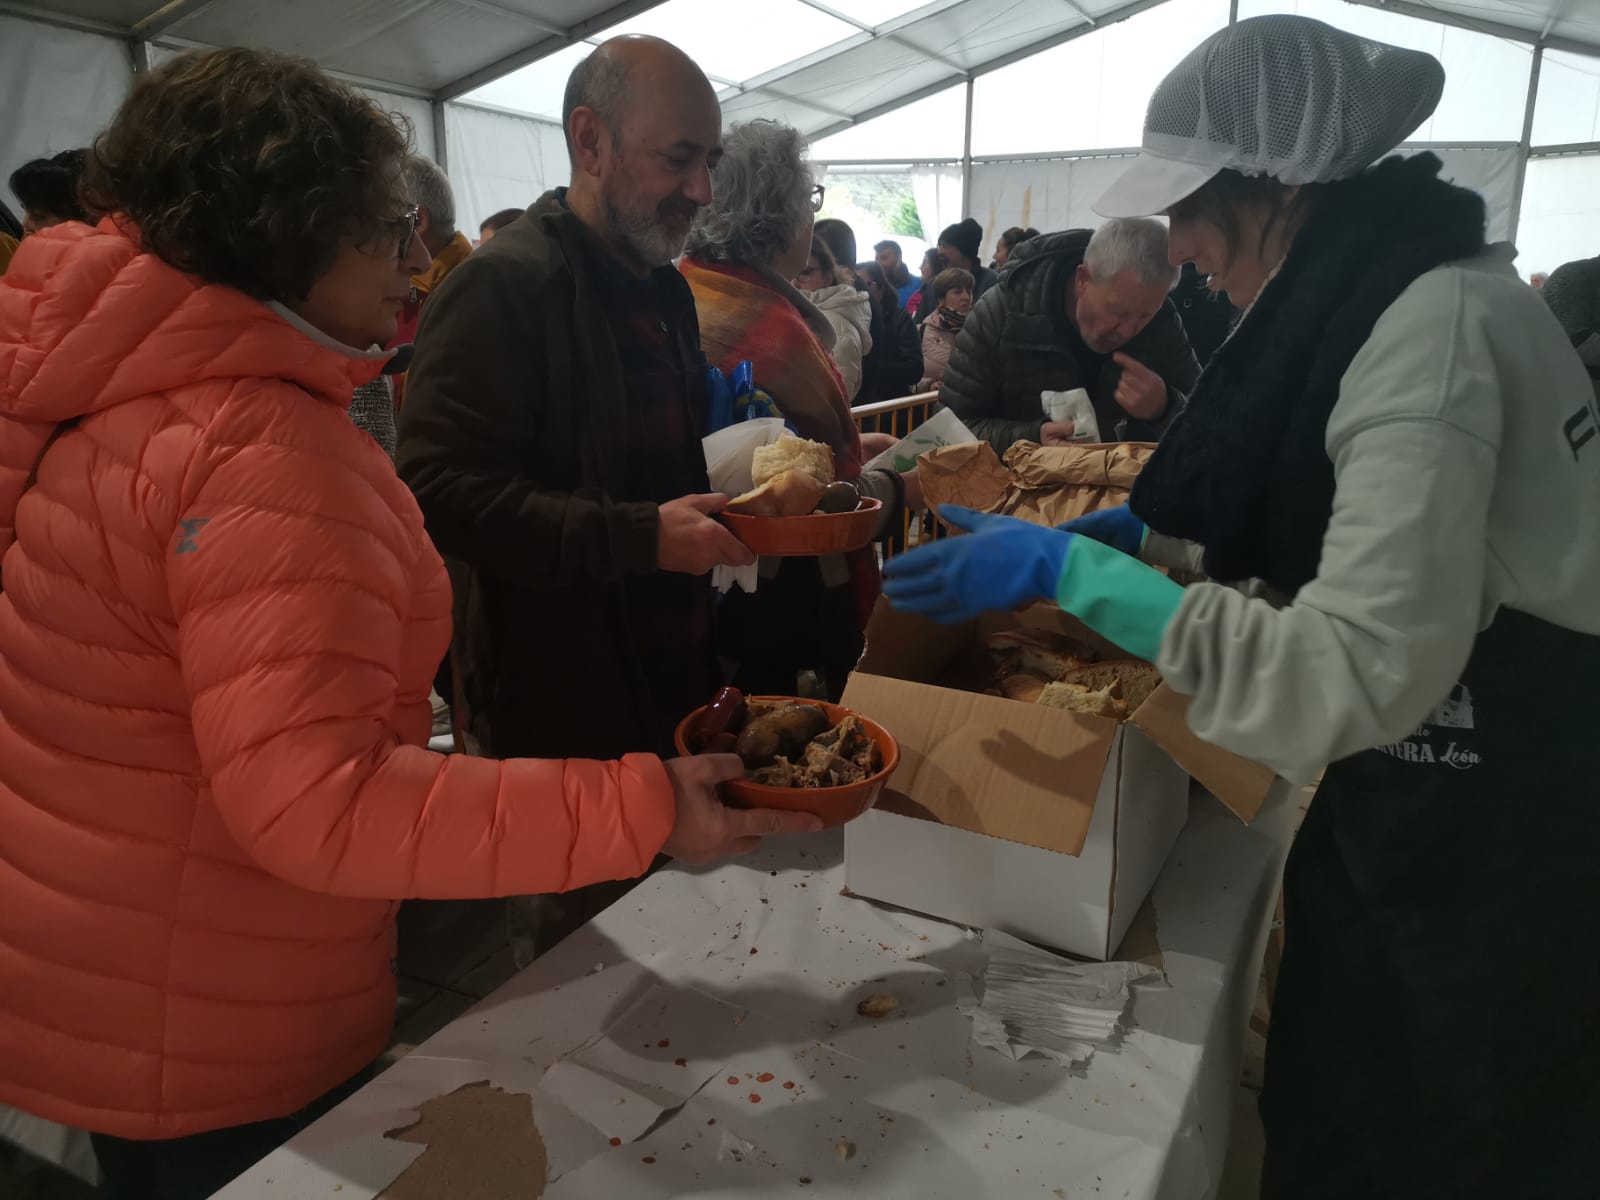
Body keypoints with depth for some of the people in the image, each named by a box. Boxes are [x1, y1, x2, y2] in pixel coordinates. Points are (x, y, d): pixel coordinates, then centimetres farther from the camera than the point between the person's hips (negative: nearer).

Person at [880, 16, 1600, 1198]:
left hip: (1492, 846, -8)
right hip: (1421, 796, 8)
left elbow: (1363, 669, -32)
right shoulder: (1375, 296, 2)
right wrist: (1146, 535, 3)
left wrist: (1067, 570, -30)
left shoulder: (1434, 327, -27)